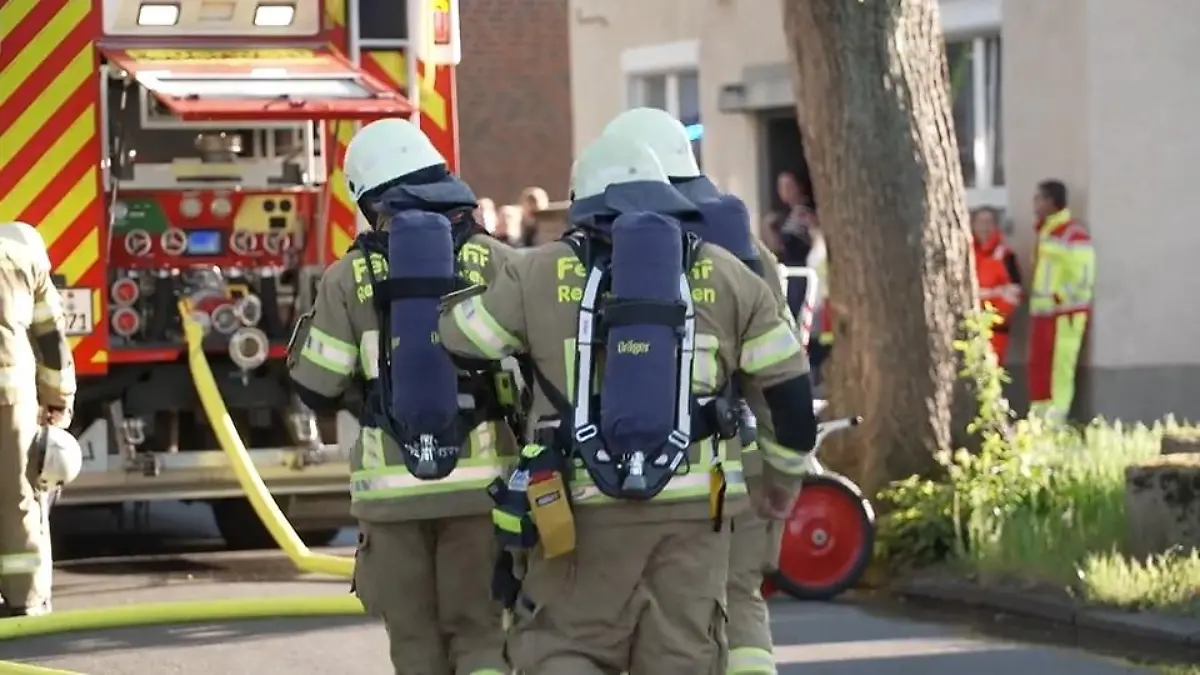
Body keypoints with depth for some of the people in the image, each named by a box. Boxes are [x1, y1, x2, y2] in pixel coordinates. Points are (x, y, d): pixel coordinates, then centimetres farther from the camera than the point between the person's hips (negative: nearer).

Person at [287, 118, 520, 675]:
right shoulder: (495, 264, 0)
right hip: (480, 482, -1)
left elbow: (316, 388, 3)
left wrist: (307, 330, 23)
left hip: (394, 486, 1)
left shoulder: (351, 278, 1)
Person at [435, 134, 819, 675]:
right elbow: (789, 384, 10)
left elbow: (452, 342, 10)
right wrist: (785, 477, 25)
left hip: (582, 507, -2)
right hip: (692, 508, 2)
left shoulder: (540, 274, 3)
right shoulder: (725, 276, 9)